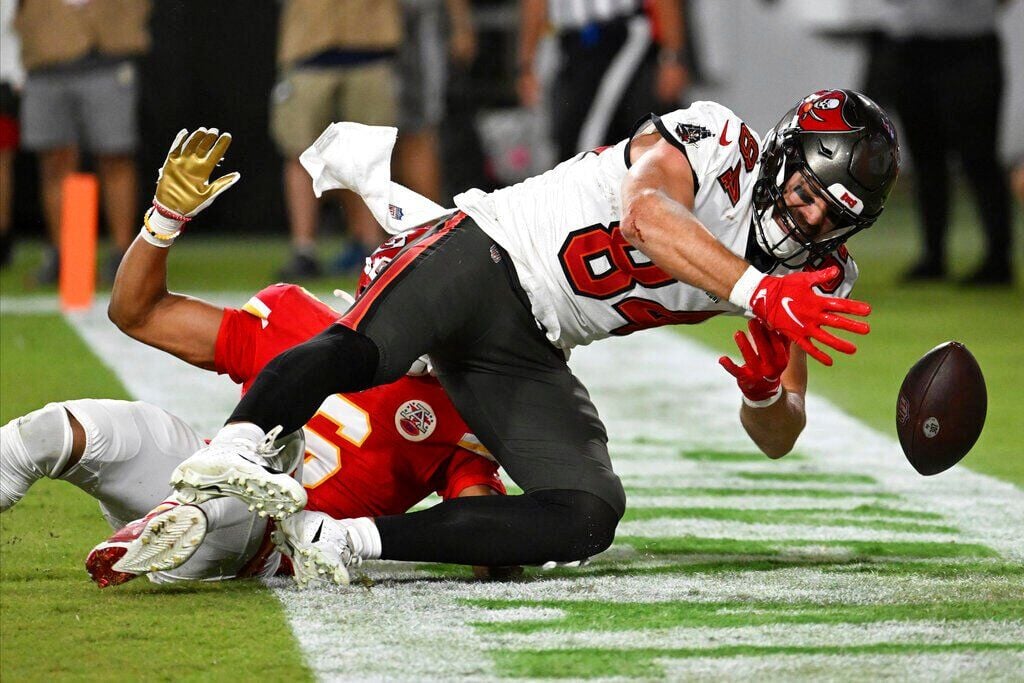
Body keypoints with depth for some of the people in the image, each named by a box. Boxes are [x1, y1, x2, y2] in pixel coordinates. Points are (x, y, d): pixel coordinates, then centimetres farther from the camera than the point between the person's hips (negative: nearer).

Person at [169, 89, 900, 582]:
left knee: (591, 518, -15)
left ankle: (335, 539, -23)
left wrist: (767, 393, -16)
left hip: (531, 360, 6)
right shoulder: (717, 139, -11)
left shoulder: (818, 278, 7)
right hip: (486, 256, -6)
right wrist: (759, 293, -43)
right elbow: (642, 213, -32)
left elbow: (778, 439, 9)